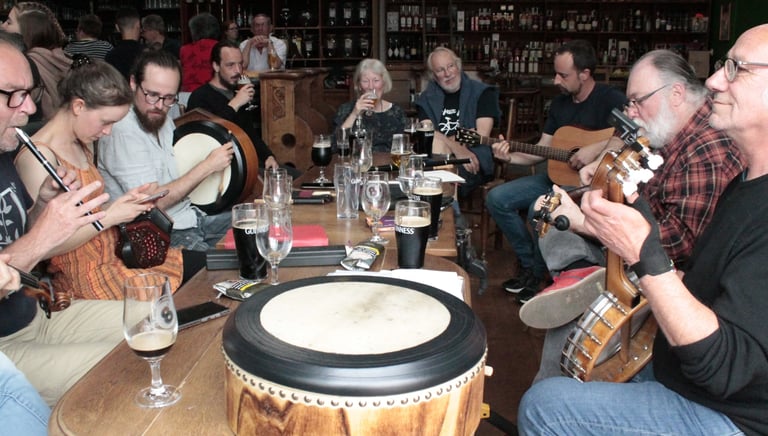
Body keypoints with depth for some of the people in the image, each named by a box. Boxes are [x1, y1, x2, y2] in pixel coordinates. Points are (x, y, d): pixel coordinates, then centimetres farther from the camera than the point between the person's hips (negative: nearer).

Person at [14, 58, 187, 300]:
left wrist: (125, 200, 0)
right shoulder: (37, 157, -18)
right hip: (82, 278, -9)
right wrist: (109, 217, -19)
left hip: (114, 251, 9)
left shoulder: (84, 144, 10)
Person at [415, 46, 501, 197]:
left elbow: (481, 135, -5)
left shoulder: (483, 93, 7)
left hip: (472, 162, -3)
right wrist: (457, 149, -20)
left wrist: (443, 143, -6)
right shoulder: (427, 98, 16)